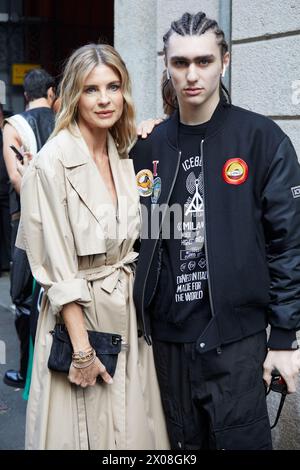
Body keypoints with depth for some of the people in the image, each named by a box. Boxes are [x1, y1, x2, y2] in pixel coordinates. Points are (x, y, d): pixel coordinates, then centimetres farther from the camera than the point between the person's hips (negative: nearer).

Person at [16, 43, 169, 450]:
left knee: (131, 426, 15)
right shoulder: (53, 164, -15)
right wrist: (81, 347, -17)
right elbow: (57, 268, -17)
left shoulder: (124, 158, 6)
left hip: (128, 311, 6)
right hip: (79, 313, -6)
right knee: (86, 429, 8)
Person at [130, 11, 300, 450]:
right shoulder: (148, 147, 6)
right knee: (183, 443, 17)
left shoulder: (261, 139, -6)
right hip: (167, 335, 4)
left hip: (237, 336, -4)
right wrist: (137, 323, 9)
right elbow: (139, 238, 12)